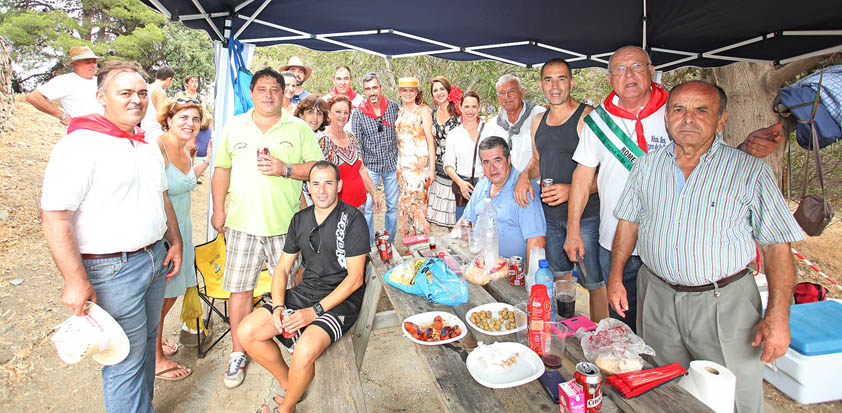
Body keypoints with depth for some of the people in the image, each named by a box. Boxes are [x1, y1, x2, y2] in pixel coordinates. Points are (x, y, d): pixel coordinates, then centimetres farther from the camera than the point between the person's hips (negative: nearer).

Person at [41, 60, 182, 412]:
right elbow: (54, 218, -19)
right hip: (112, 269, -8)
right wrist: (75, 280, -20)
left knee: (146, 343, 20)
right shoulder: (80, 144, -15)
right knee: (126, 359, 3)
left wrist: (175, 241, 15)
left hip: (155, 257, 8)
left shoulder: (149, 143, 11)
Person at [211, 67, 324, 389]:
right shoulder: (234, 127, 11)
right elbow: (221, 169, 14)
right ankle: (238, 352, 20)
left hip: (286, 223, -1)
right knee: (239, 288, 4)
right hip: (242, 222, 1)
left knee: (291, 286, 8)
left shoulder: (299, 128, 5)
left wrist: (285, 169, -15)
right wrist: (218, 210, 8)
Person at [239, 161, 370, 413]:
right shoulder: (301, 219, 10)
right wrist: (278, 306, -6)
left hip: (340, 300, -6)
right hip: (303, 292, 6)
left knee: (304, 351, -30)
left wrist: (314, 311, -20)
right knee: (247, 333, -9)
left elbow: (355, 279, -14)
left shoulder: (352, 219, -10)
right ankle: (288, 384, 14)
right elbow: (283, 268, 13)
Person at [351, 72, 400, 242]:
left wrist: (399, 161, 9)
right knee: (367, 207, -2)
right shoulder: (358, 113, -6)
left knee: (393, 206, 9)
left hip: (391, 164, 2)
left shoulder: (393, 106, 0)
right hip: (370, 166, -2)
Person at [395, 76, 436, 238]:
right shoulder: (400, 112, 15)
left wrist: (432, 168, -13)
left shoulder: (423, 110, -3)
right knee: (405, 202, 6)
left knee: (417, 200, -8)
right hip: (402, 163, 6)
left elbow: (430, 140, -7)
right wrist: (397, 164, 11)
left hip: (419, 163, -6)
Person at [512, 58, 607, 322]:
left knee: (596, 284, 1)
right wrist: (525, 176, 3)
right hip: (550, 215, 7)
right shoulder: (538, 122, 11)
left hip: (585, 214, -6)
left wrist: (573, 189, -26)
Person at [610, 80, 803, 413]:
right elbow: (629, 222, 10)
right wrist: (616, 277, 4)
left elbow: (777, 247, -6)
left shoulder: (751, 171, -6)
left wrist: (777, 316, -12)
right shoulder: (646, 165, 4)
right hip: (656, 298, 3)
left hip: (724, 303, -2)